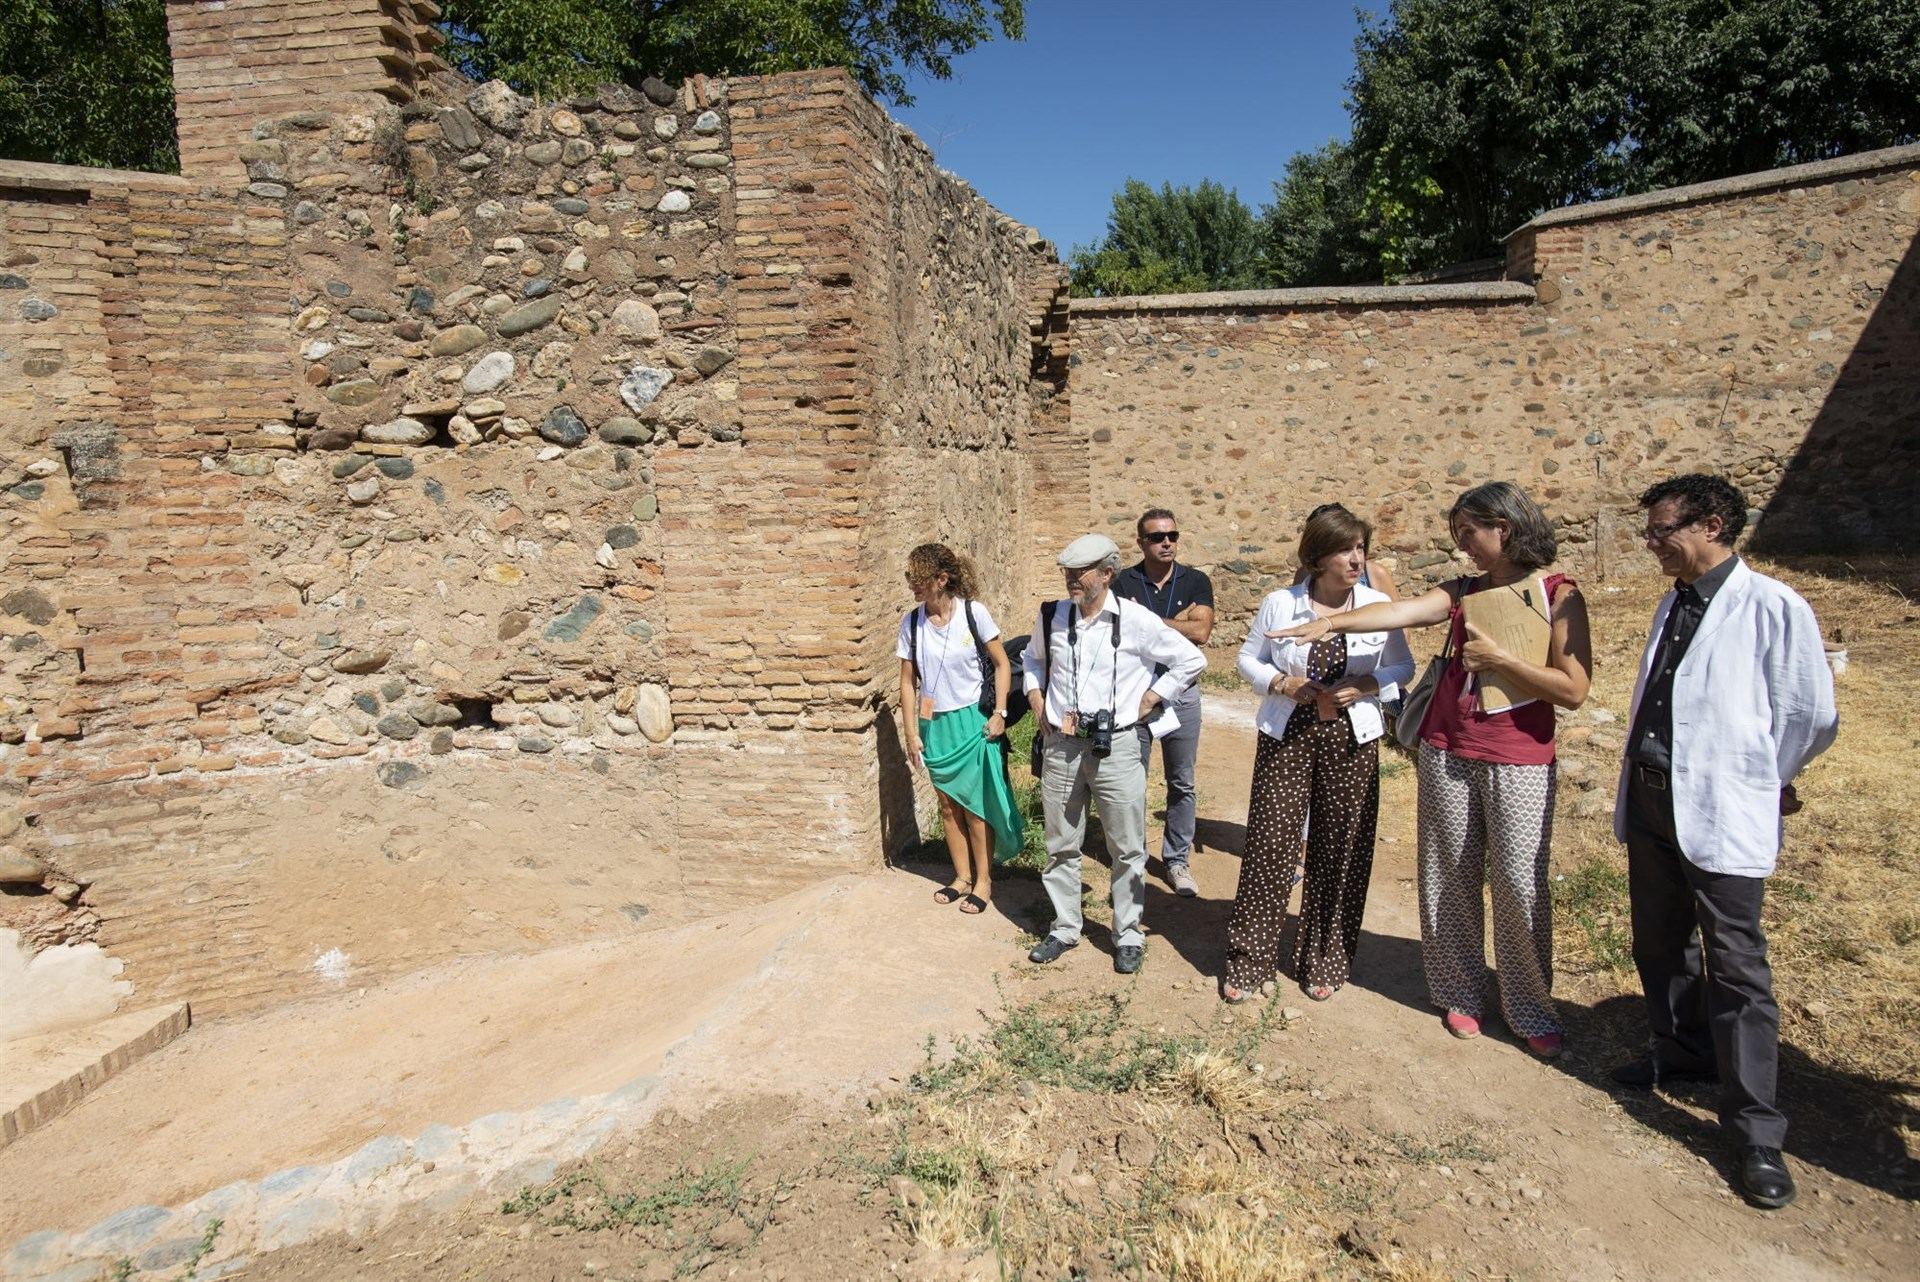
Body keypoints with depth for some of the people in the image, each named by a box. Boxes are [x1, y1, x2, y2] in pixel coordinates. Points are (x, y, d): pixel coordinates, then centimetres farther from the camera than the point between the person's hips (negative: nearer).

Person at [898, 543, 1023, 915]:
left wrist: (999, 712, -9)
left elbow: (1001, 664, -3)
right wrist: (911, 733, 2)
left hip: (972, 720, -4)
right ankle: (962, 876, 29)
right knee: (948, 804, 13)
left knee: (975, 804, 1)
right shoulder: (911, 622, -2)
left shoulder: (973, 612, -11)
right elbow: (908, 681, 3)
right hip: (934, 724, 4)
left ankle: (984, 880, 17)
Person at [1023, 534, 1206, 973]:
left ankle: (1128, 936, 23)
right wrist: (1037, 702, 7)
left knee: (1127, 849, 6)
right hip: (1061, 745, 4)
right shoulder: (1051, 616, 2)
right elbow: (1033, 659, 22)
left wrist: (1145, 703, -6)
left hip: (1118, 746, -3)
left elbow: (1192, 660, -4)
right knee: (1061, 845, 13)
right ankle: (1064, 928, 29)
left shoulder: (1136, 620, -10)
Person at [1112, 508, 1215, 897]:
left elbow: (1201, 632, -13)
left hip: (1181, 691, 1)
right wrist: (1180, 621, -15)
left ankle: (1177, 860, 19)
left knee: (1182, 783, 8)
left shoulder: (1196, 581, 1)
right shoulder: (1123, 583, -2)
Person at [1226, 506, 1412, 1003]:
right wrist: (1282, 683, -12)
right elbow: (1248, 658, 6)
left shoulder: (1379, 606, 0)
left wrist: (1369, 685, -12)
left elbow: (1403, 667, 7)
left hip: (1351, 741, 1)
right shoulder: (1279, 604, -2)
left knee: (1340, 852, 7)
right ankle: (1246, 962, 13)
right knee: (1269, 845, -1)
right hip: (1286, 736, -1)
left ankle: (1324, 963, 25)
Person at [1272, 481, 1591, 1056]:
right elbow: (1399, 612, -8)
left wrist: (1497, 657, -14)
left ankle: (1530, 1008, 16)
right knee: (1450, 877, 8)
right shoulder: (1464, 590, 8)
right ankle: (1461, 993, 23)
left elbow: (1573, 689, -11)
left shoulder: (1558, 594, -4)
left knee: (1520, 884, -2)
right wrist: (1332, 622, -21)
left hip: (1519, 761, -4)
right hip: (1447, 752, 4)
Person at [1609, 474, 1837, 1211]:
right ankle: (1682, 1053, 41)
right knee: (1660, 947, 19)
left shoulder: (1772, 609, -13)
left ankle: (1756, 1133, 10)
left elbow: (1813, 718, -7)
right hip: (1651, 803, 7)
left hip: (1722, 816, -7)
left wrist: (1753, 780, 5)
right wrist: (1635, 787, 14)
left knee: (1735, 969, -1)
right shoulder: (1672, 605, 10)